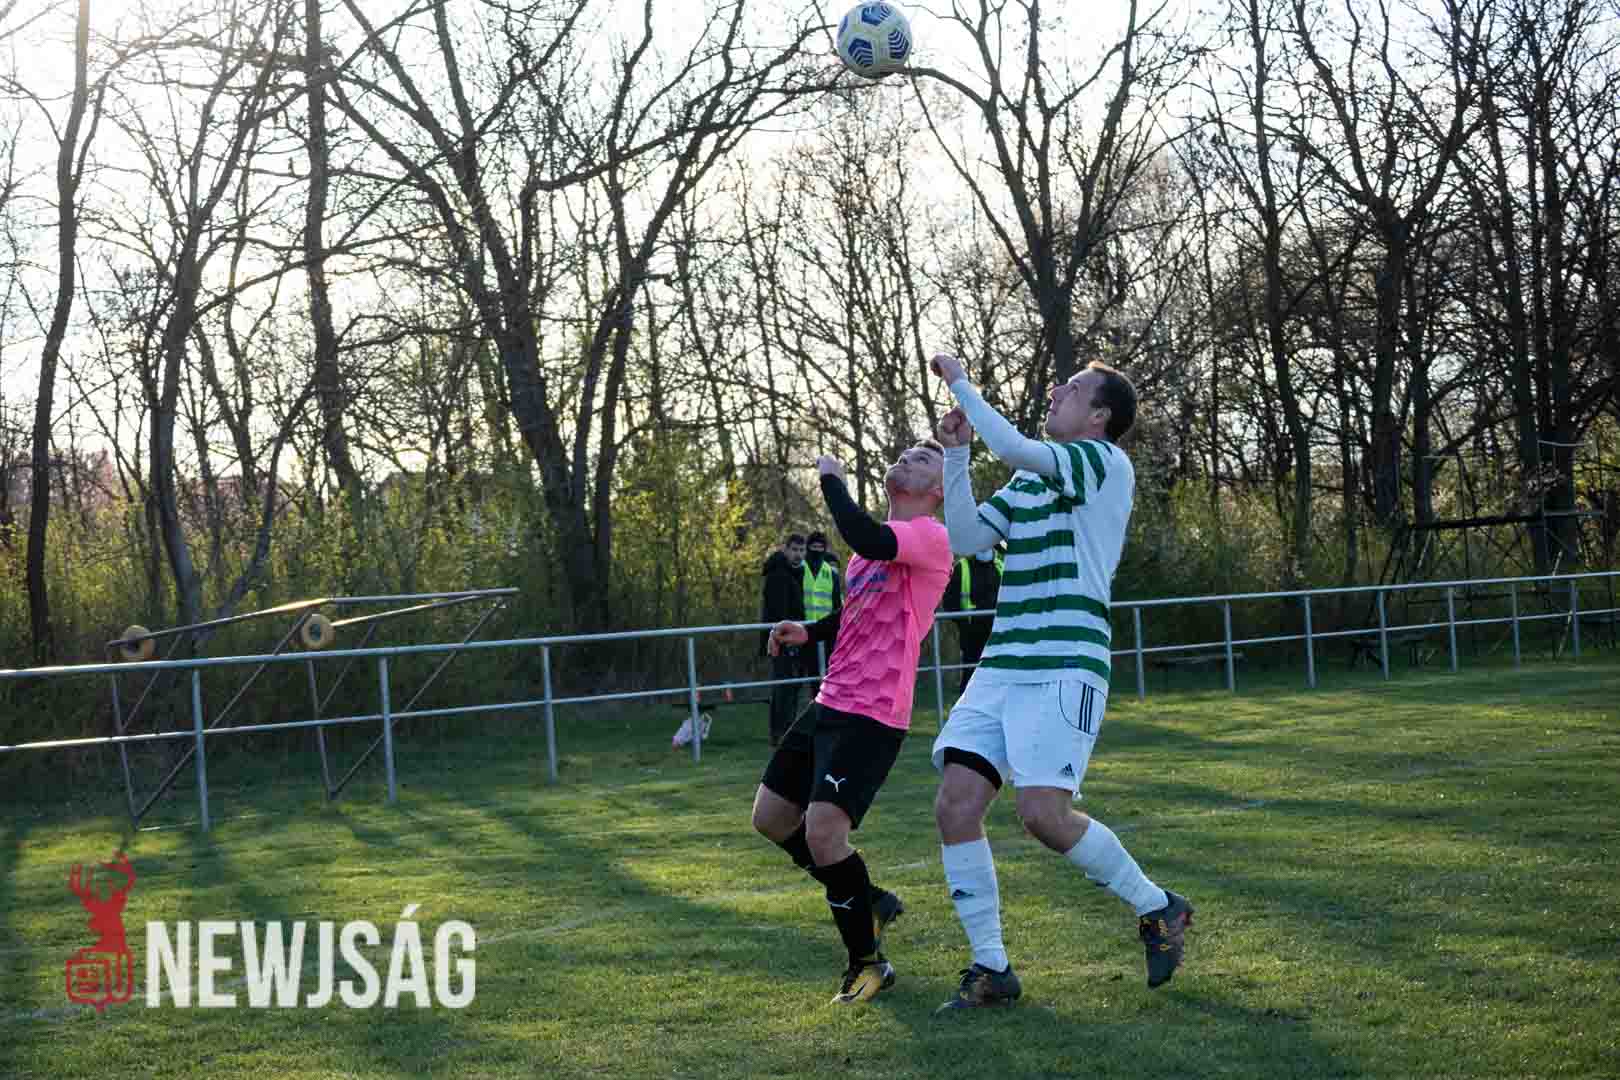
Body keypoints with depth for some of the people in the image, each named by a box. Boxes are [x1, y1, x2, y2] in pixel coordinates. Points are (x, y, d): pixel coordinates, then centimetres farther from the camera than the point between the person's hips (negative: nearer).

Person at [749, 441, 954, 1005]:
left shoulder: (930, 536, -12)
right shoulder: (882, 539, 17)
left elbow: (865, 540, -33)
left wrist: (832, 480, -17)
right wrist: (809, 632, 13)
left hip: (873, 716, -10)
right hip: (830, 704, 10)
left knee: (823, 831, -21)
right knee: (770, 817, 12)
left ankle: (868, 963, -1)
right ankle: (869, 901, 29)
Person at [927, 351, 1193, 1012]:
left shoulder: (1107, 462, -4)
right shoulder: (1026, 481, 21)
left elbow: (1012, 445, -17)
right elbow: (966, 539, 13)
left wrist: (960, 381, -6)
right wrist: (955, 453, 9)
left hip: (1065, 667, -7)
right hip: (1001, 667, 7)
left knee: (1044, 813, -18)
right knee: (955, 805, -6)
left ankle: (1158, 909, 7)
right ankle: (991, 968, 3)